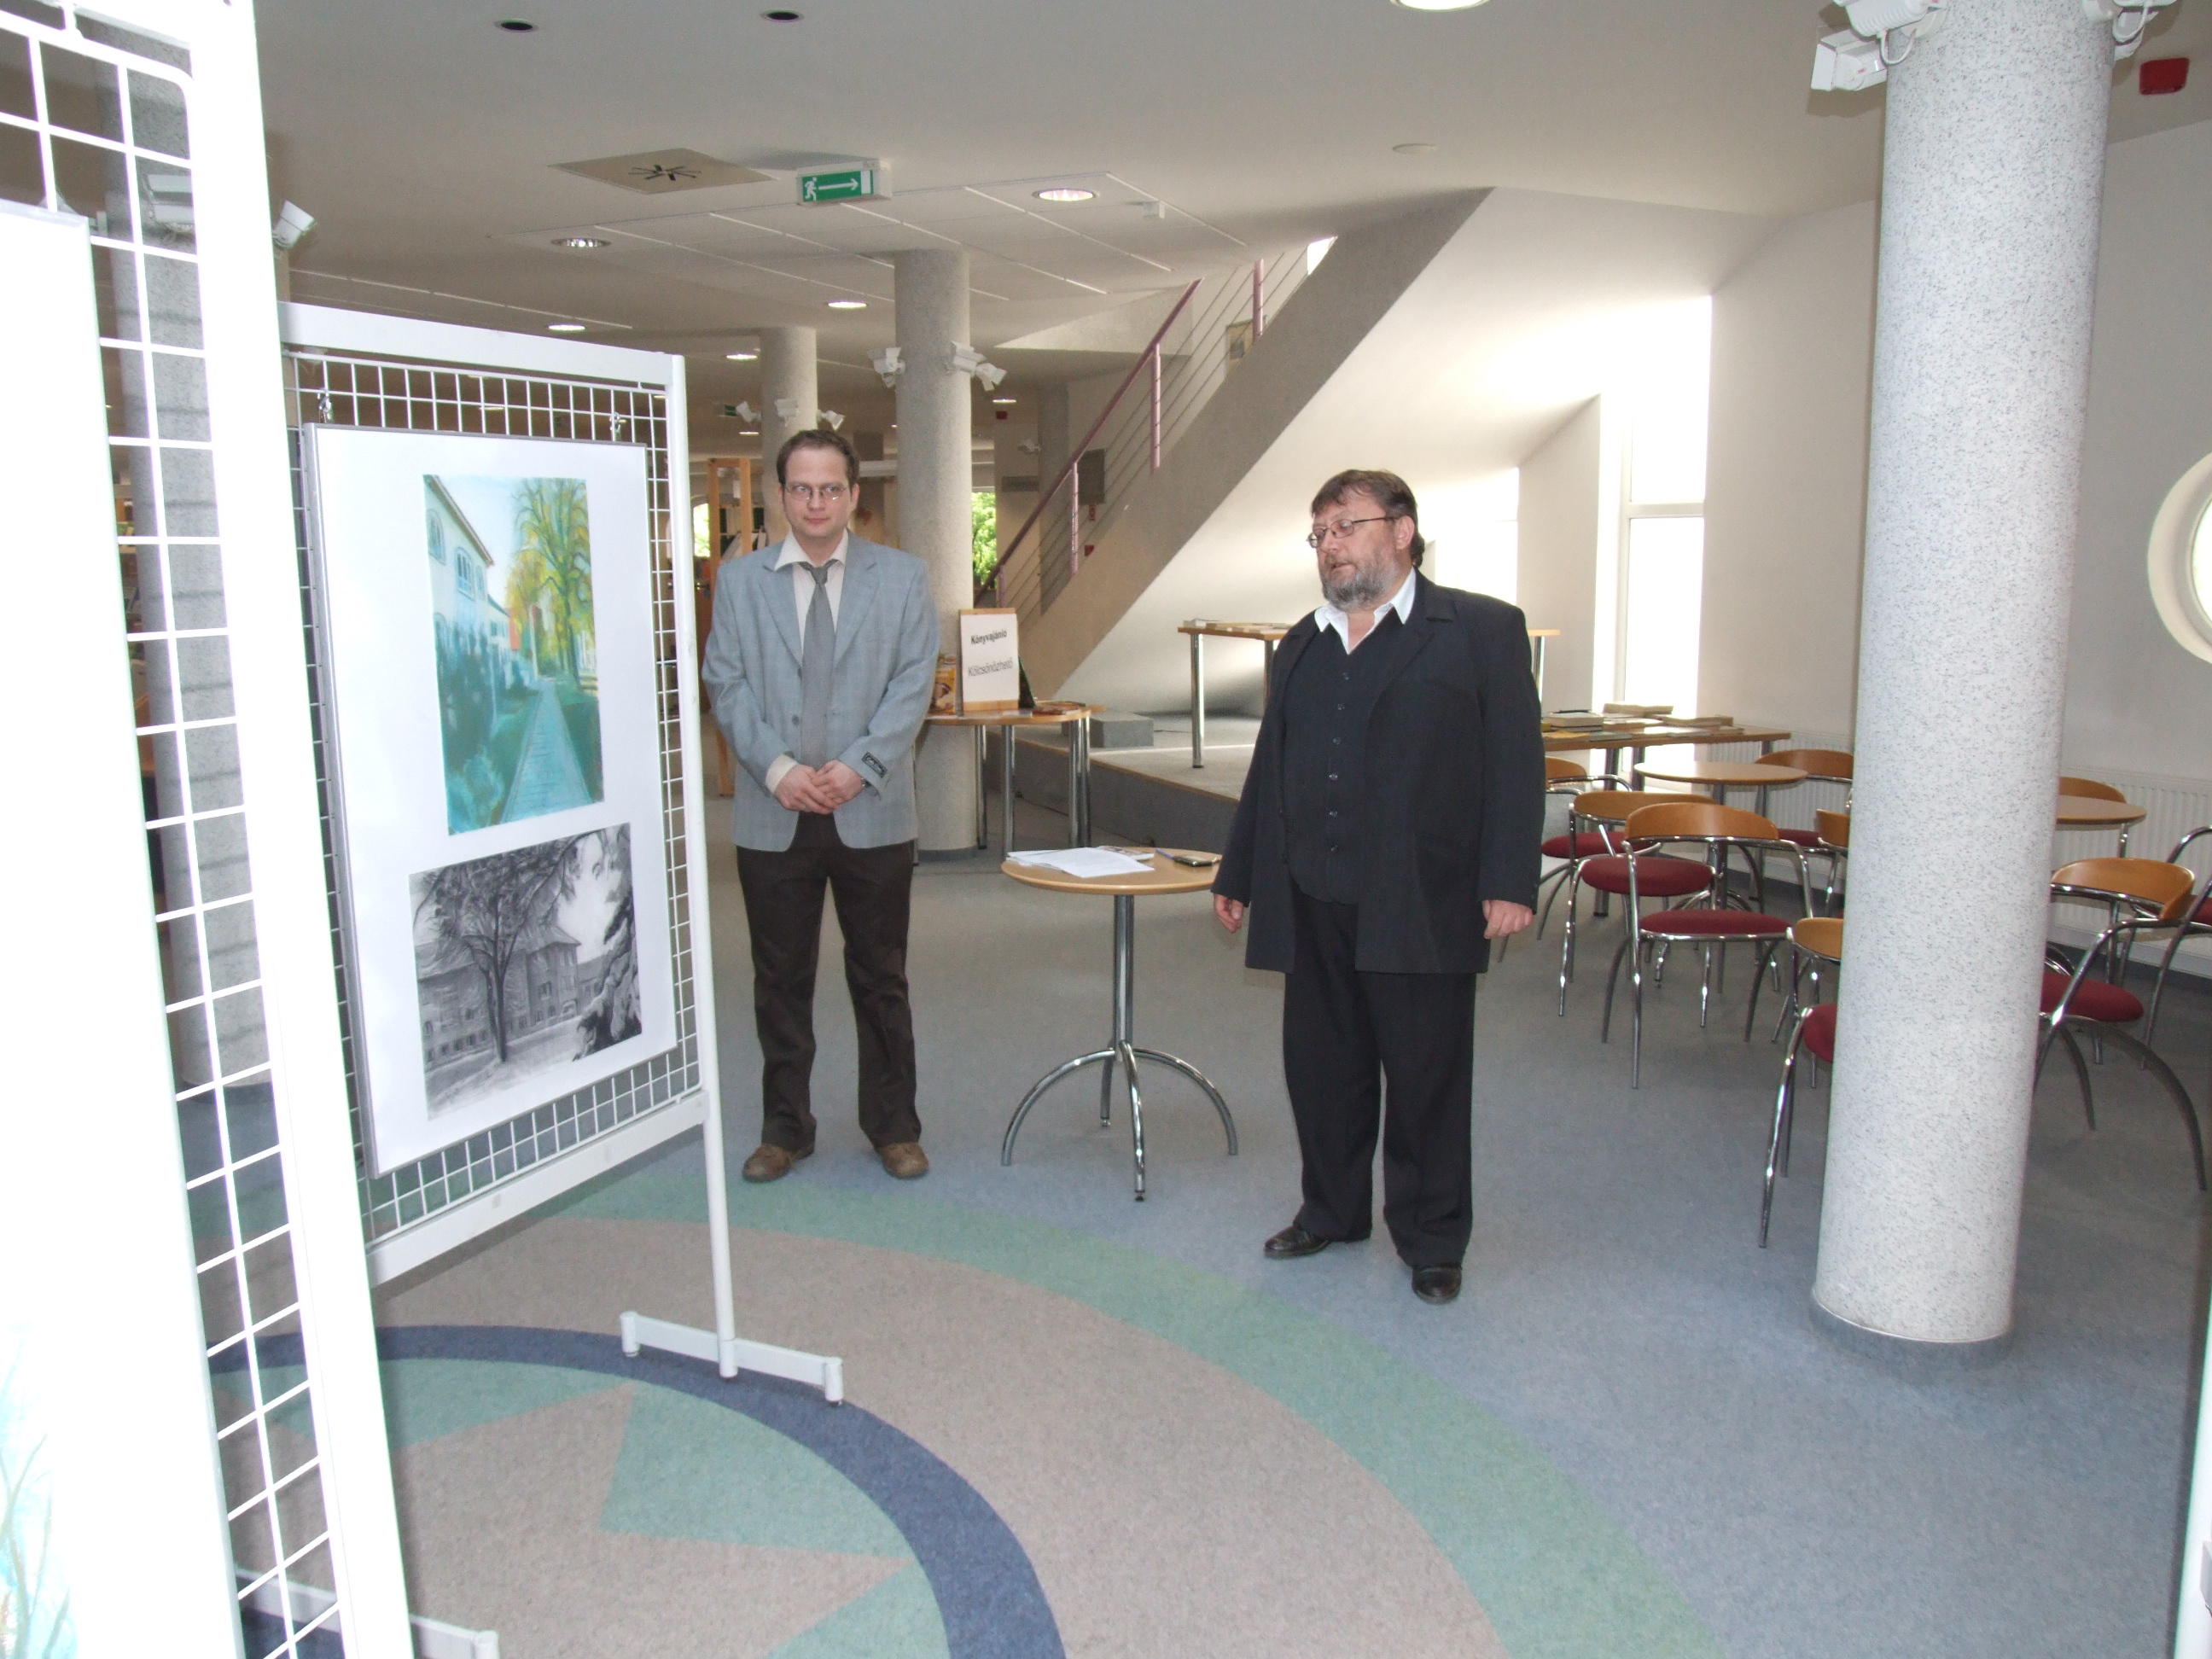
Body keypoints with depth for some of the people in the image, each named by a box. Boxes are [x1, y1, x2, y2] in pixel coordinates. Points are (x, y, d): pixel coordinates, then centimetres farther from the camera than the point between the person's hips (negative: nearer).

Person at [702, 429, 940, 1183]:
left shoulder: (902, 577, 5)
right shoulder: (740, 580, 7)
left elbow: (914, 683, -2)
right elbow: (726, 685, 2)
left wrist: (858, 765, -14)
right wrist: (777, 767, -13)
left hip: (872, 811, -1)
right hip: (772, 815, 1)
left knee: (881, 978, 8)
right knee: (780, 979, 9)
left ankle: (893, 1126, 22)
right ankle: (784, 1127, 23)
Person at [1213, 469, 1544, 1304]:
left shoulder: (1481, 630, 0)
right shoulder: (1301, 646, 17)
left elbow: (1515, 763, -6)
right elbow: (1270, 768, 21)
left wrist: (1509, 882, -15)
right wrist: (1237, 875, 20)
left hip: (1421, 906, -5)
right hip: (1314, 905, 5)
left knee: (1427, 1078, 5)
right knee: (1321, 1069, 13)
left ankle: (1432, 1240, 22)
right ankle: (1332, 1212, 33)